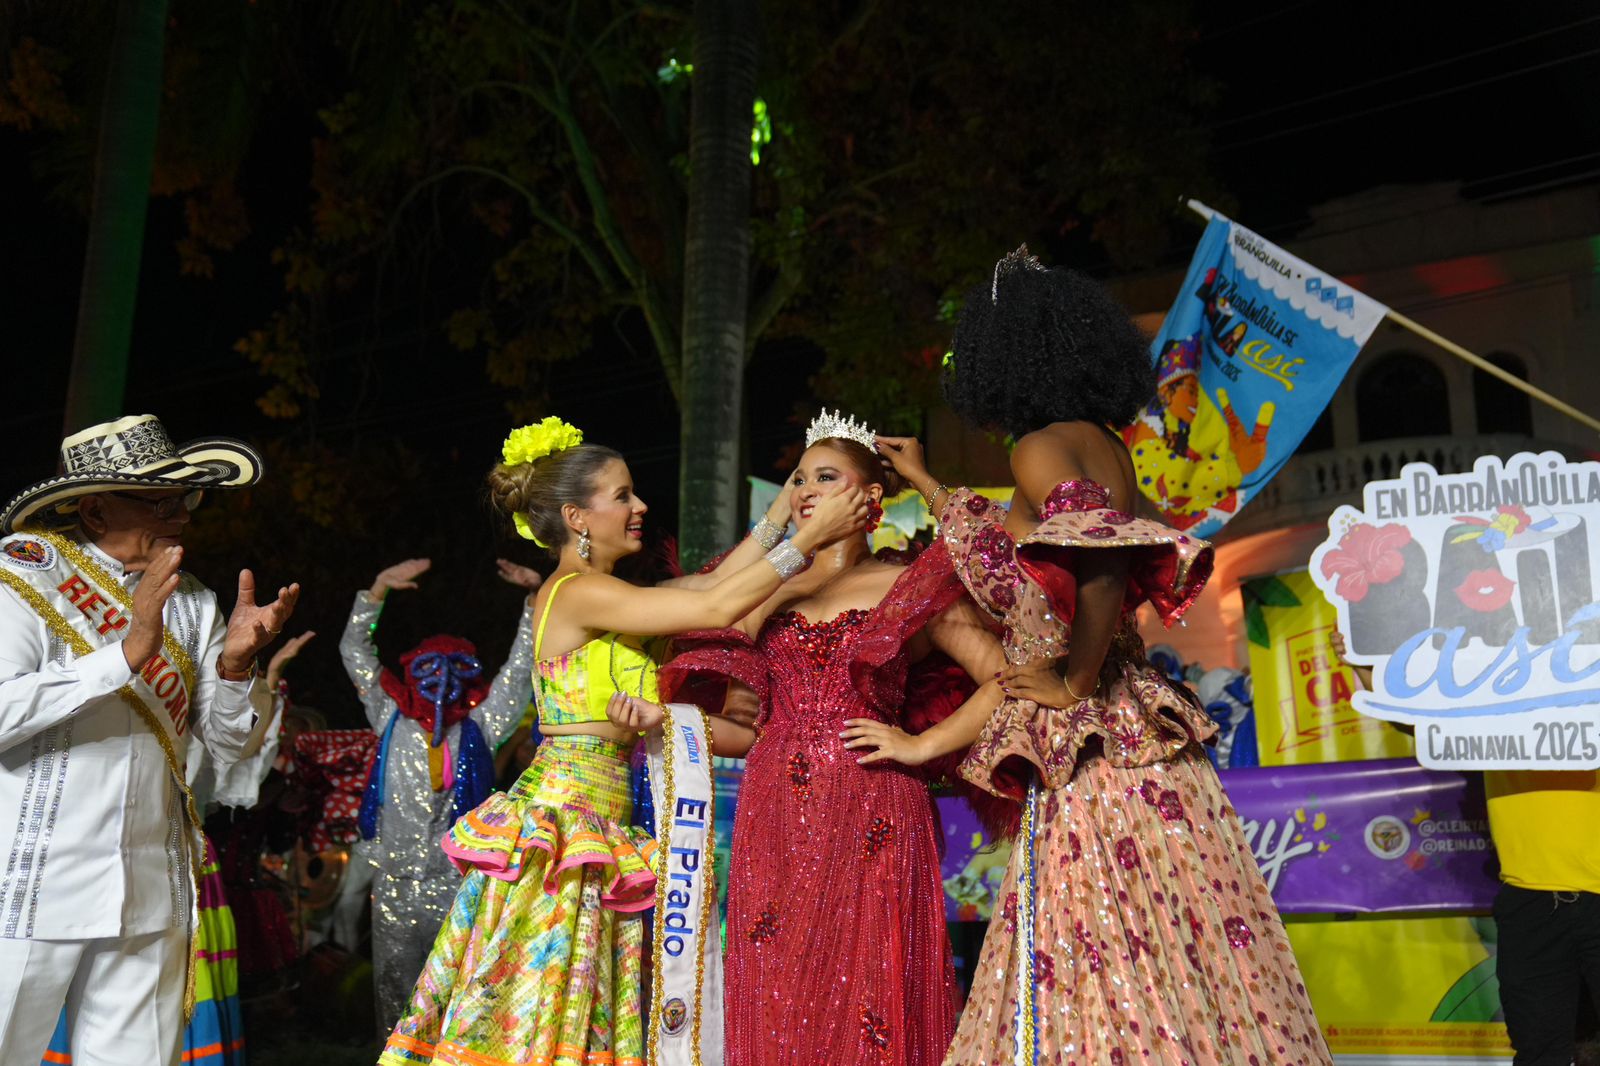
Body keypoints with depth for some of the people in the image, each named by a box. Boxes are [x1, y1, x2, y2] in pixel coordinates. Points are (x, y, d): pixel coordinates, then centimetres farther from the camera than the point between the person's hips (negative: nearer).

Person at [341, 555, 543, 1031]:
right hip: (395, 884, 1)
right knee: (395, 992, 8)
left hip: (460, 885, -1)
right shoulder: (392, 721, 9)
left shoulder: (480, 728, 7)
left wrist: (535, 597, -3)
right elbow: (354, 651, 9)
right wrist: (379, 588, 2)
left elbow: (522, 665, 5)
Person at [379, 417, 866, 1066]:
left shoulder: (584, 592, 15)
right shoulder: (581, 591, -12)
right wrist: (810, 537, -13)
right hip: (564, 817, -9)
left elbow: (710, 587, 14)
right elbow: (716, 608, -18)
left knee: (560, 1010, 9)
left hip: (595, 827, 9)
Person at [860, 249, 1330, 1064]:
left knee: (1116, 976, -3)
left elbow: (1104, 568, -29)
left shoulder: (1041, 447, -11)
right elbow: (1023, 561, 27)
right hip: (1130, 736, 9)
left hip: (1094, 748, -9)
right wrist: (928, 486, 36)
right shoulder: (1101, 443, 15)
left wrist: (1071, 685, -14)